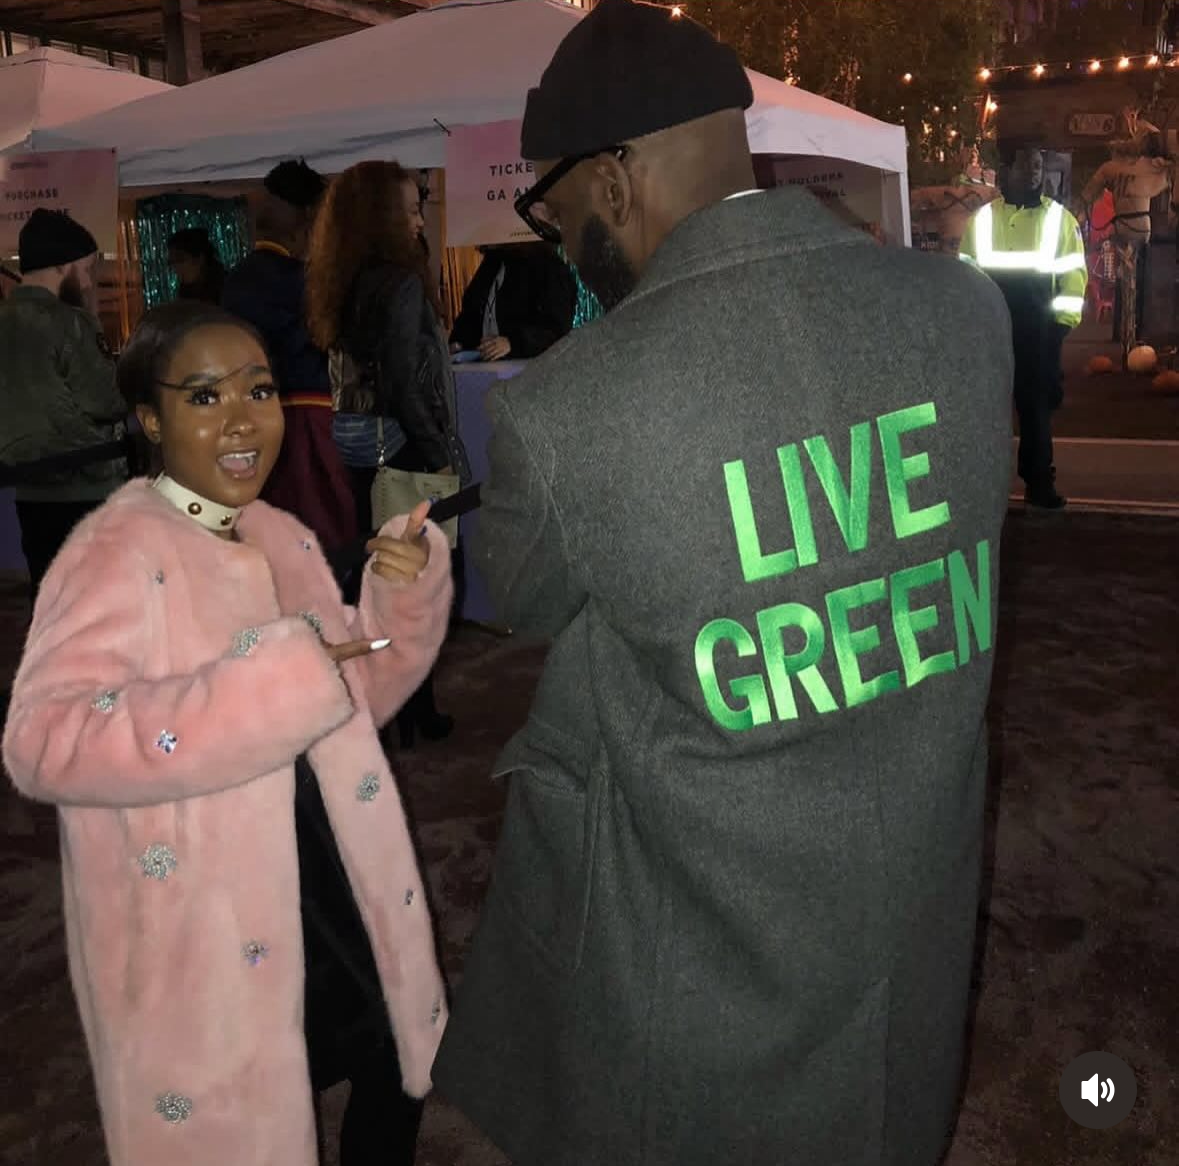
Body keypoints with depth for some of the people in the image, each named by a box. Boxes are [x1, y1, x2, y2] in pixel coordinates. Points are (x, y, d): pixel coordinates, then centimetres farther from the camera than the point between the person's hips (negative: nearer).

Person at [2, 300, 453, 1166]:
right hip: (201, 941, -7)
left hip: (321, 891, 7)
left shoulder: (285, 539, 5)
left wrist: (406, 595, -7)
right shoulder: (118, 553, -18)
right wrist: (265, 682, -36)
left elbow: (356, 698, 11)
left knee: (393, 1072, 21)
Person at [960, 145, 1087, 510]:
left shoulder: (1060, 218, 4)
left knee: (1037, 404, 4)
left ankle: (1039, 482, 11)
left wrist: (1063, 322, -7)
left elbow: (1074, 273, 1)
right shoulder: (981, 218, 8)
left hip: (1037, 330, -1)